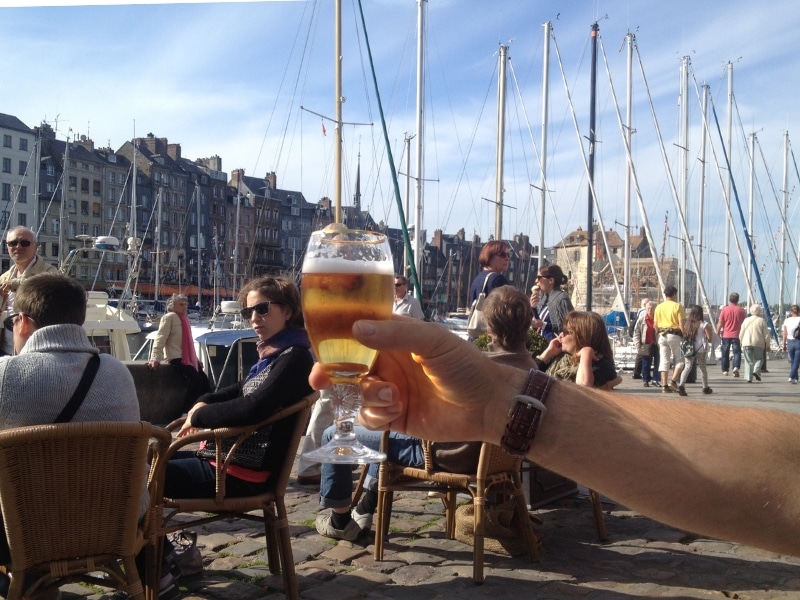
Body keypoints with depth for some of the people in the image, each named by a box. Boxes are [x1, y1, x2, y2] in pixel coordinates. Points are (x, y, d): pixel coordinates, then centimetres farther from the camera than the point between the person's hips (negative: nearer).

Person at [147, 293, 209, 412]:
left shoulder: (184, 318, 22)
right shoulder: (169, 317, -3)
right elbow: (160, 338, -12)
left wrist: (195, 358, 28)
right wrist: (155, 358, -22)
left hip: (188, 358, 9)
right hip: (176, 358, -8)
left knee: (204, 381, -3)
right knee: (195, 380, -23)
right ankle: (187, 411, -17)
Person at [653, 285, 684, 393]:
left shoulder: (658, 307, 9)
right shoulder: (677, 306, -5)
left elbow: (655, 325, 10)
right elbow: (681, 324, -10)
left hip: (662, 335, 4)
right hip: (674, 335, -4)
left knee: (664, 361, 5)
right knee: (679, 360, 7)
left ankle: (664, 385, 3)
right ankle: (673, 381, -9)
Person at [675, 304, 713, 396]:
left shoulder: (686, 323, 4)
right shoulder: (703, 324, -6)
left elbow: (683, 334, 6)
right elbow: (709, 337, -7)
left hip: (688, 349, 2)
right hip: (700, 348, -2)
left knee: (687, 367, -2)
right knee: (702, 368, 14)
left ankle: (681, 385, -24)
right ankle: (705, 388, 28)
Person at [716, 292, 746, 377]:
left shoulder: (724, 310, -4)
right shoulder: (741, 310, -1)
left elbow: (720, 323, -4)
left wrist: (718, 332, 8)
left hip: (726, 335, 1)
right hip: (737, 335, 0)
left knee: (725, 353, 11)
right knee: (737, 352, 0)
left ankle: (725, 370, 17)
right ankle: (736, 367, -21)